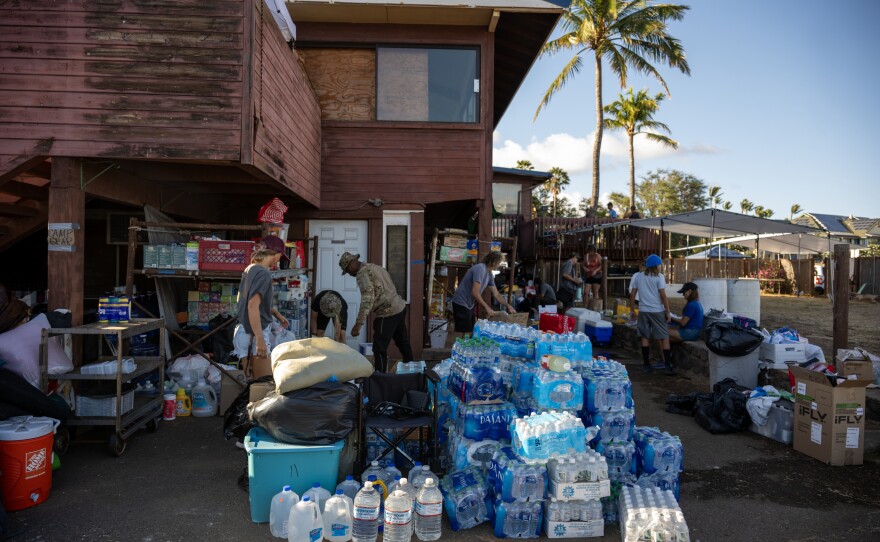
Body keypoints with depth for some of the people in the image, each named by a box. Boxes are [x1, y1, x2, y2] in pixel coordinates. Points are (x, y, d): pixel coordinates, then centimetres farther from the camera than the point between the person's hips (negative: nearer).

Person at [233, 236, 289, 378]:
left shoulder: (250, 269, 11)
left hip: (246, 330, 10)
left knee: (256, 381, 16)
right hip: (254, 334, -10)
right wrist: (260, 339, -27)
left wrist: (276, 313, 28)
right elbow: (253, 306, -25)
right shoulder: (263, 273, -17)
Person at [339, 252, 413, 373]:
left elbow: (367, 299, -25)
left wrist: (358, 324, -30)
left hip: (388, 313, -10)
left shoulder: (363, 273, -13)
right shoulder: (374, 266, 15)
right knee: (403, 343, 23)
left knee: (379, 349, -2)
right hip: (400, 307, 10)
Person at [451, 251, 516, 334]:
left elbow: (496, 294, 16)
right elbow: (475, 292, -26)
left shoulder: (489, 274, 8)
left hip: (469, 305, 10)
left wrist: (508, 306, 9)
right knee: (464, 333, -8)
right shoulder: (480, 269, -20)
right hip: (461, 303, -10)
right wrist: (487, 308, -21)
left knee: (472, 331, 12)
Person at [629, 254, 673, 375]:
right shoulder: (659, 277, -5)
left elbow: (632, 295, 8)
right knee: (664, 338, 3)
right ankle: (668, 366, 0)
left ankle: (646, 365, 12)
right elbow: (663, 296, -10)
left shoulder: (638, 277, 7)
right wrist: (668, 312, -4)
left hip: (643, 311, 4)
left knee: (645, 337, 10)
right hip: (657, 311, -4)